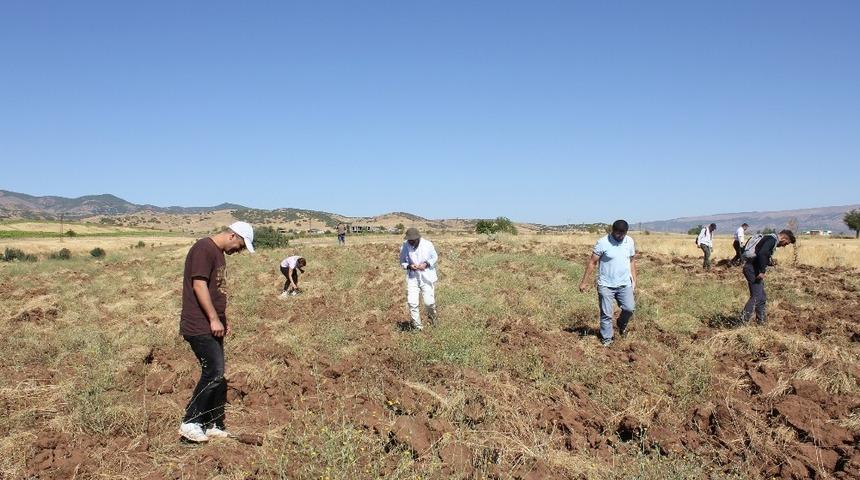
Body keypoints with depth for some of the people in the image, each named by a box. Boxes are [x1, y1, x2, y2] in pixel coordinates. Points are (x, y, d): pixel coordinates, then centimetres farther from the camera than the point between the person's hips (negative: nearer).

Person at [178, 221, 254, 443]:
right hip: (200, 327, -10)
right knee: (214, 373, -10)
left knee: (216, 375, 11)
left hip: (212, 327, 10)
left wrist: (224, 320, 21)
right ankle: (190, 423, 1)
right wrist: (214, 319, -20)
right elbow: (199, 285, -21)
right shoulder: (204, 248, -14)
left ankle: (213, 425, 18)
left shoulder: (219, 253, 17)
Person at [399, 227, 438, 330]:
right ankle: (417, 326, 11)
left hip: (427, 277, -1)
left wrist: (426, 264, -14)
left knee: (429, 302, -7)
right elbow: (402, 262, 5)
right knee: (412, 302, -7)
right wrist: (409, 266, -17)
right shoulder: (405, 247, -8)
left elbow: (435, 257, 4)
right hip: (412, 278, 1)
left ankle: (432, 316, 29)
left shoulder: (427, 244, -10)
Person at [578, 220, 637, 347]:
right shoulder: (602, 243, -14)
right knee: (606, 314, 1)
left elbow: (632, 261, 14)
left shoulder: (630, 241, 1)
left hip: (625, 284, 3)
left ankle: (622, 324, 22)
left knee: (630, 308, -9)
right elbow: (592, 263, -10)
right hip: (606, 285, -3)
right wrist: (584, 282, -11)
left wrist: (634, 279, 10)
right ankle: (606, 339, 17)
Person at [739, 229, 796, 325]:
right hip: (753, 269, -10)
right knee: (756, 297, -11)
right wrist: (762, 271, -23)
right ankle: (743, 322, -14)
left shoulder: (771, 239, 22)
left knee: (762, 297, 16)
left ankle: (761, 321, 23)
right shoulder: (772, 239, -10)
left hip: (753, 268, 10)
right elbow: (762, 254, -24)